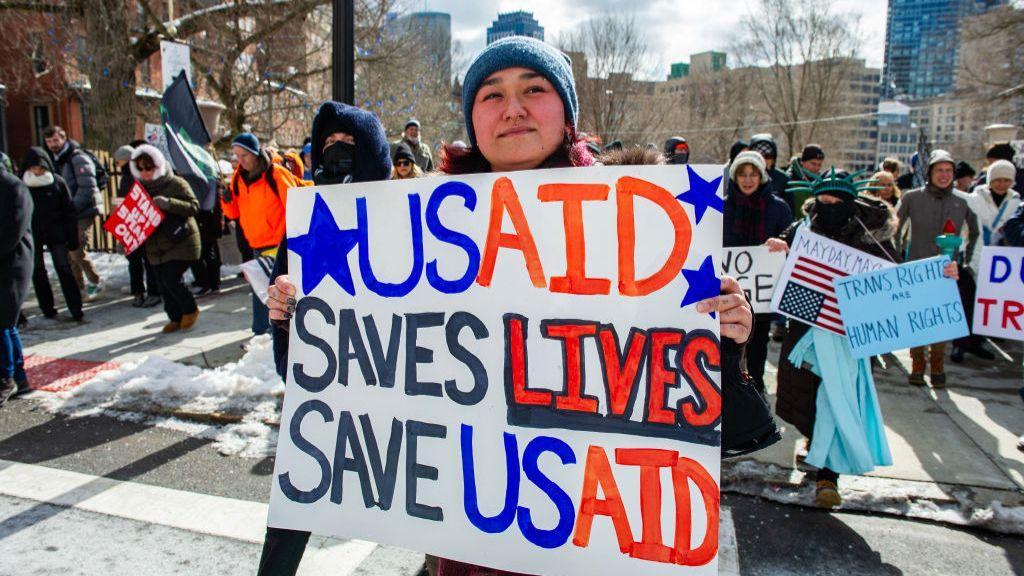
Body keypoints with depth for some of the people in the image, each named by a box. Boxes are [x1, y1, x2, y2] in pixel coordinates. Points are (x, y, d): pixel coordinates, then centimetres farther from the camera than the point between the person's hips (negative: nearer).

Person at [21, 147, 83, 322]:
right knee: (37, 273, 9)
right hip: (32, 235, 2)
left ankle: (76, 309, -2)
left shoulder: (57, 182, -4)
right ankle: (47, 309, 20)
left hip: (56, 234, -2)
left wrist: (73, 239, -3)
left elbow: (69, 211, -1)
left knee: (64, 269, -4)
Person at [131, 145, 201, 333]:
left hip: (181, 242, -6)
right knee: (164, 284, 6)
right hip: (155, 246, 6)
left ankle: (190, 310, 8)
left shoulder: (176, 183, -7)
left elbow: (194, 207, -15)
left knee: (171, 279, -15)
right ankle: (176, 318, 19)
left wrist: (168, 203, -28)